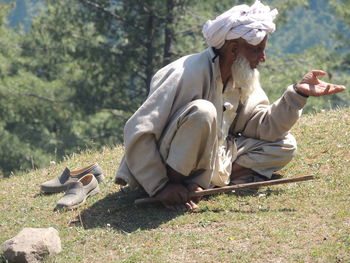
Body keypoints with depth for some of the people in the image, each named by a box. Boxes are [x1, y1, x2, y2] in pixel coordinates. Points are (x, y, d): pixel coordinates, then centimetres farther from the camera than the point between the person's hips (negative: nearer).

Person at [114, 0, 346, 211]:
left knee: (284, 146, -1)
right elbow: (137, 131, -26)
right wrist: (160, 187, -28)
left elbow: (261, 126, -3)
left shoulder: (244, 77, 3)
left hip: (209, 161, 9)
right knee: (202, 112, -34)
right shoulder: (190, 74, -23)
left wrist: (298, 94, -15)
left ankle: (196, 184, -12)